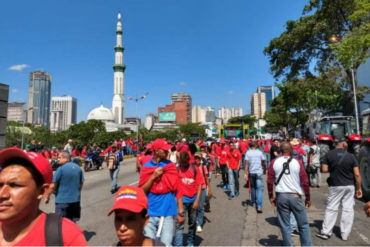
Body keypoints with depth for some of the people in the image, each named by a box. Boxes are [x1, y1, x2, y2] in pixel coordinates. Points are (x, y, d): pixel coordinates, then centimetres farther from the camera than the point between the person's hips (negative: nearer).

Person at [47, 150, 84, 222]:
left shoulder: (61, 169, -13)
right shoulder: (78, 168, 4)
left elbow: (53, 185, -12)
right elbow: (81, 183, 11)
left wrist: (48, 196, 1)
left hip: (62, 200, -5)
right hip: (75, 199, 5)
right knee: (73, 222, 16)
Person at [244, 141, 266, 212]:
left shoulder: (248, 153, -1)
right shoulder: (260, 152, 0)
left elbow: (246, 164, -7)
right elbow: (263, 163, 6)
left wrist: (245, 174, -5)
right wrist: (264, 170, 23)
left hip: (251, 172, 1)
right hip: (259, 172, -1)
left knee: (252, 187, 19)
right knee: (259, 188, -2)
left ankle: (253, 202, 33)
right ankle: (259, 206, -11)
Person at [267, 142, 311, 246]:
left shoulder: (274, 162, -2)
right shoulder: (298, 163, -4)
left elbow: (269, 181, -2)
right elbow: (305, 182, -3)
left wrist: (271, 196, 9)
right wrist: (308, 198, 9)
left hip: (281, 196, 1)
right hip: (296, 196, -1)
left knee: (285, 225, 11)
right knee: (304, 225, 14)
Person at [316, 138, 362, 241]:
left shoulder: (329, 155, -6)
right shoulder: (351, 156, -4)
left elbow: (324, 169, -9)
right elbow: (357, 174, -6)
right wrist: (359, 188, 2)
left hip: (335, 186, -1)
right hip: (349, 186, 1)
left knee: (331, 209, 7)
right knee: (348, 209, 9)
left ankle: (325, 232, 11)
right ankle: (345, 234, 16)